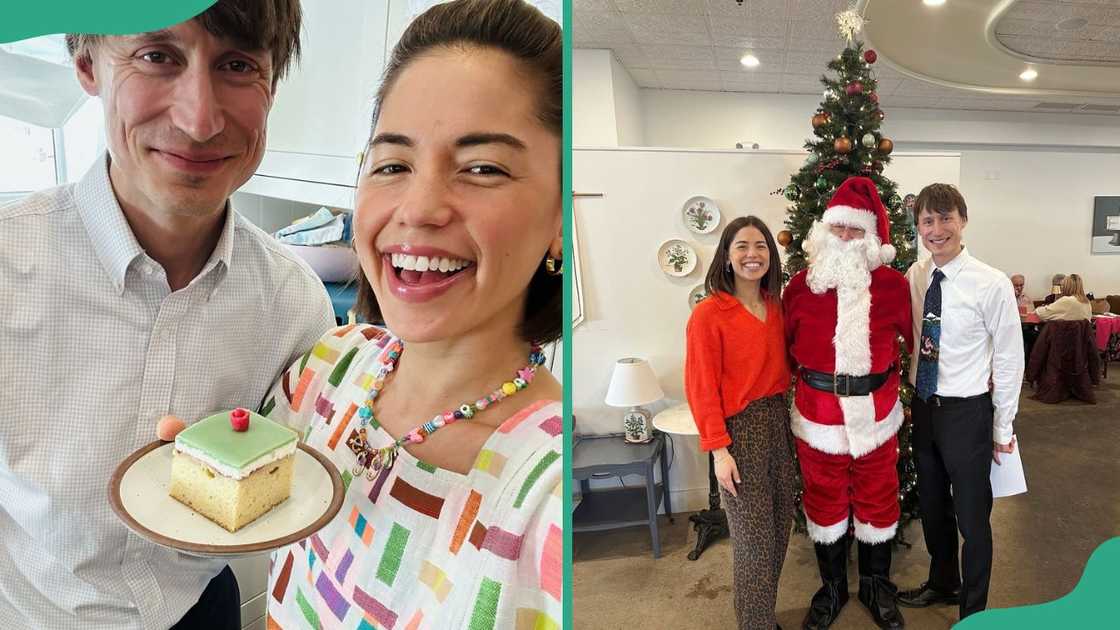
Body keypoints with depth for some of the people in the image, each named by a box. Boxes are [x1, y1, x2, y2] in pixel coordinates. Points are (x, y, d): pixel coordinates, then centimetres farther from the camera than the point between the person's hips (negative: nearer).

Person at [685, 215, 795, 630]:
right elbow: (701, 386, -13)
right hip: (739, 428, -6)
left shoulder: (776, 306, 7)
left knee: (780, 525, 16)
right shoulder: (708, 313, -12)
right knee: (754, 537, 2)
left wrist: (786, 416, 3)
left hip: (778, 421, 7)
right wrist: (718, 449, -16)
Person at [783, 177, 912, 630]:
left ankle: (877, 587, 40)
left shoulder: (892, 284, -5)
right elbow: (787, 346, 4)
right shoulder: (800, 285, -5)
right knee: (825, 502, 15)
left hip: (876, 413, 0)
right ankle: (832, 588, 37)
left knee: (877, 501, 16)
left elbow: (913, 337, 7)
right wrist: (810, 376, 2)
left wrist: (884, 372, 4)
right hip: (818, 414, 0)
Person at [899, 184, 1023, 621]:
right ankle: (942, 583, 45)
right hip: (923, 406, 5)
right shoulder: (914, 277, -2)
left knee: (971, 516, 10)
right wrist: (914, 398, 4)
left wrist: (1002, 427, -5)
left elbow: (1009, 359, -10)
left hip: (966, 411, -5)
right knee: (931, 506, 22)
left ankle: (973, 609, 31)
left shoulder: (992, 284, -17)